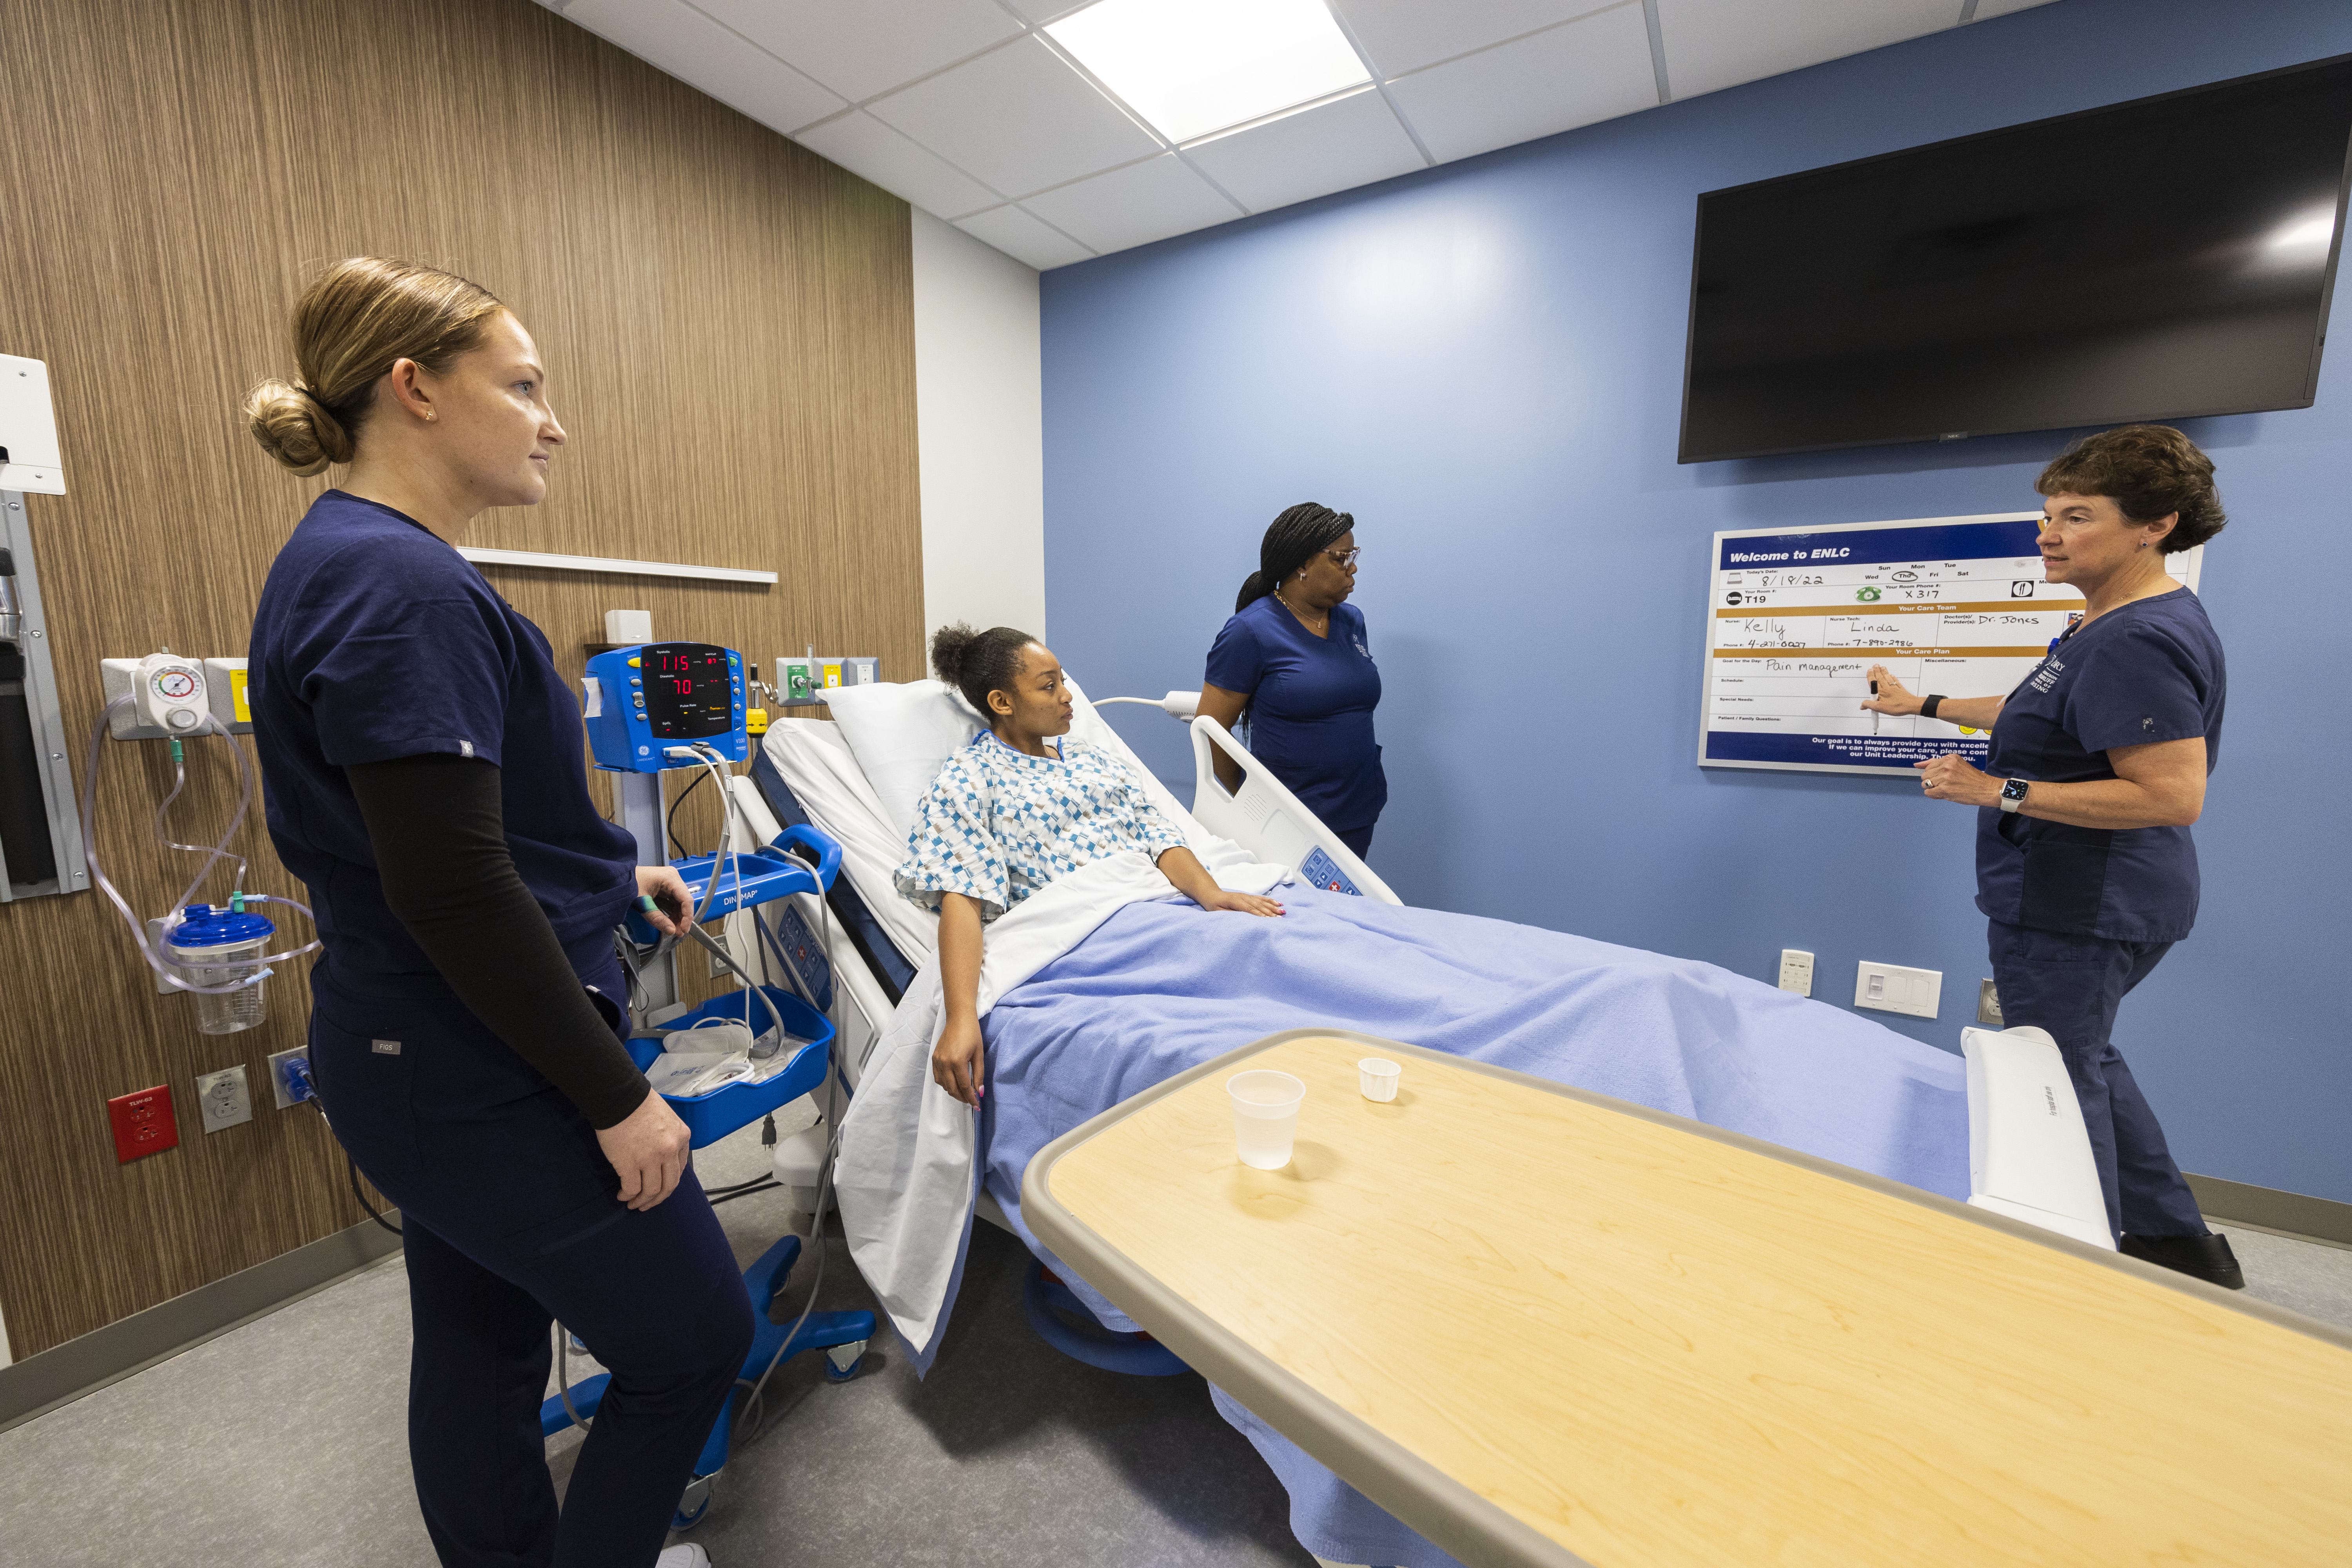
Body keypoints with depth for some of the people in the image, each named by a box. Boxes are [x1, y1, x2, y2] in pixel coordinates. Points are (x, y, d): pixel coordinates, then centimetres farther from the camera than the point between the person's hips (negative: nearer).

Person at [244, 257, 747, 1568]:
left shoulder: (350, 564, 10)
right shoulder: (406, 589, -22)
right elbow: (452, 891, -26)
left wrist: (607, 871, 18)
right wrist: (618, 1095, -19)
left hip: (419, 1058, 10)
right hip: (488, 1081, -10)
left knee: (482, 1346, 25)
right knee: (693, 1344, 9)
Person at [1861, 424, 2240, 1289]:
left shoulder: (2137, 642, -22)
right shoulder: (2114, 624, 11)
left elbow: (2173, 796, -26)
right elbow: (2041, 717, 26)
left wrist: (2000, 793, -25)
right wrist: (1925, 705, 30)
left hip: (2079, 910, -11)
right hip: (2087, 901, 11)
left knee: (2062, 1086, 3)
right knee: (2084, 1063, 24)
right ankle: (2180, 1244, 37)